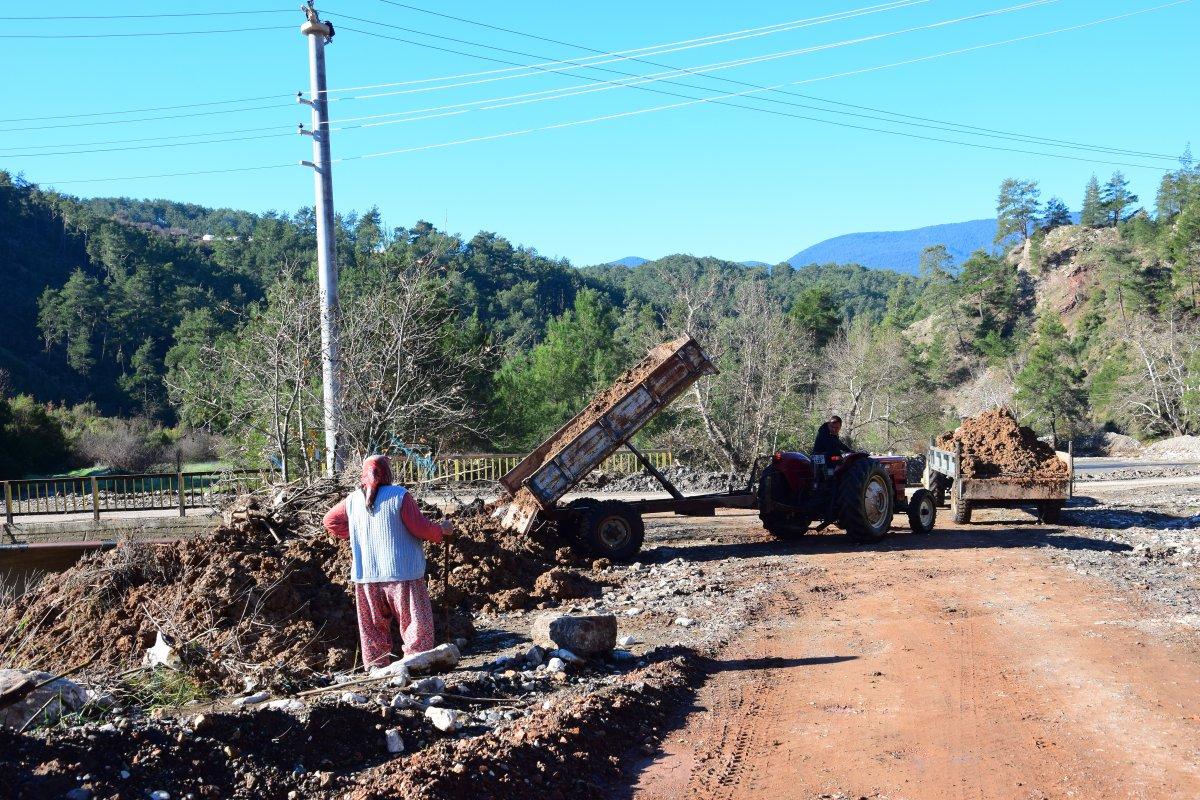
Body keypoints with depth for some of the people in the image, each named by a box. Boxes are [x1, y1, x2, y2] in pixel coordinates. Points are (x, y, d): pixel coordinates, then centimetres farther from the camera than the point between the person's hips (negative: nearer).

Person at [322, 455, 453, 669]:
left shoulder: (353, 500, 3)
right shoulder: (399, 496, -12)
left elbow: (330, 520, 15)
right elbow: (421, 529, -12)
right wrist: (442, 531, 5)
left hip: (366, 575, 5)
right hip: (401, 571, -5)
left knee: (374, 626, 15)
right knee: (416, 620, 4)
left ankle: (376, 666, 18)